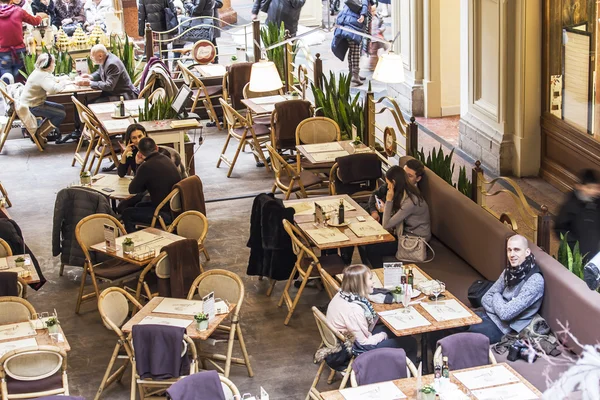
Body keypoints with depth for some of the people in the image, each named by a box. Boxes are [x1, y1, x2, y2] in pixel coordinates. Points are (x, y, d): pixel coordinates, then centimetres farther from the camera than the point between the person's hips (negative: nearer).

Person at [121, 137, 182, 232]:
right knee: (139, 206, 30)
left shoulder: (147, 166, -19)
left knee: (126, 214, 8)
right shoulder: (166, 159, 7)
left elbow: (132, 190, -6)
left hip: (167, 214, -9)